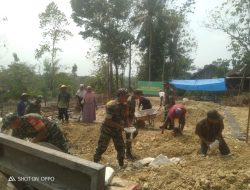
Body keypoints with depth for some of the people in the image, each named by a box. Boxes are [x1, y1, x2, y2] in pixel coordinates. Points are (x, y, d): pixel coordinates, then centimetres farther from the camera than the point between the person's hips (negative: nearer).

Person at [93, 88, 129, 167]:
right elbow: (108, 121, -25)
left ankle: (121, 165, 27)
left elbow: (125, 116, 11)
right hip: (107, 129, -6)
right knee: (102, 147, 3)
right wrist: (120, 126, -23)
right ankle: (95, 162, 24)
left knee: (121, 147, 10)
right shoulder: (111, 105, -25)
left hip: (117, 130, 6)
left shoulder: (124, 105, -4)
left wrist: (126, 123, -9)